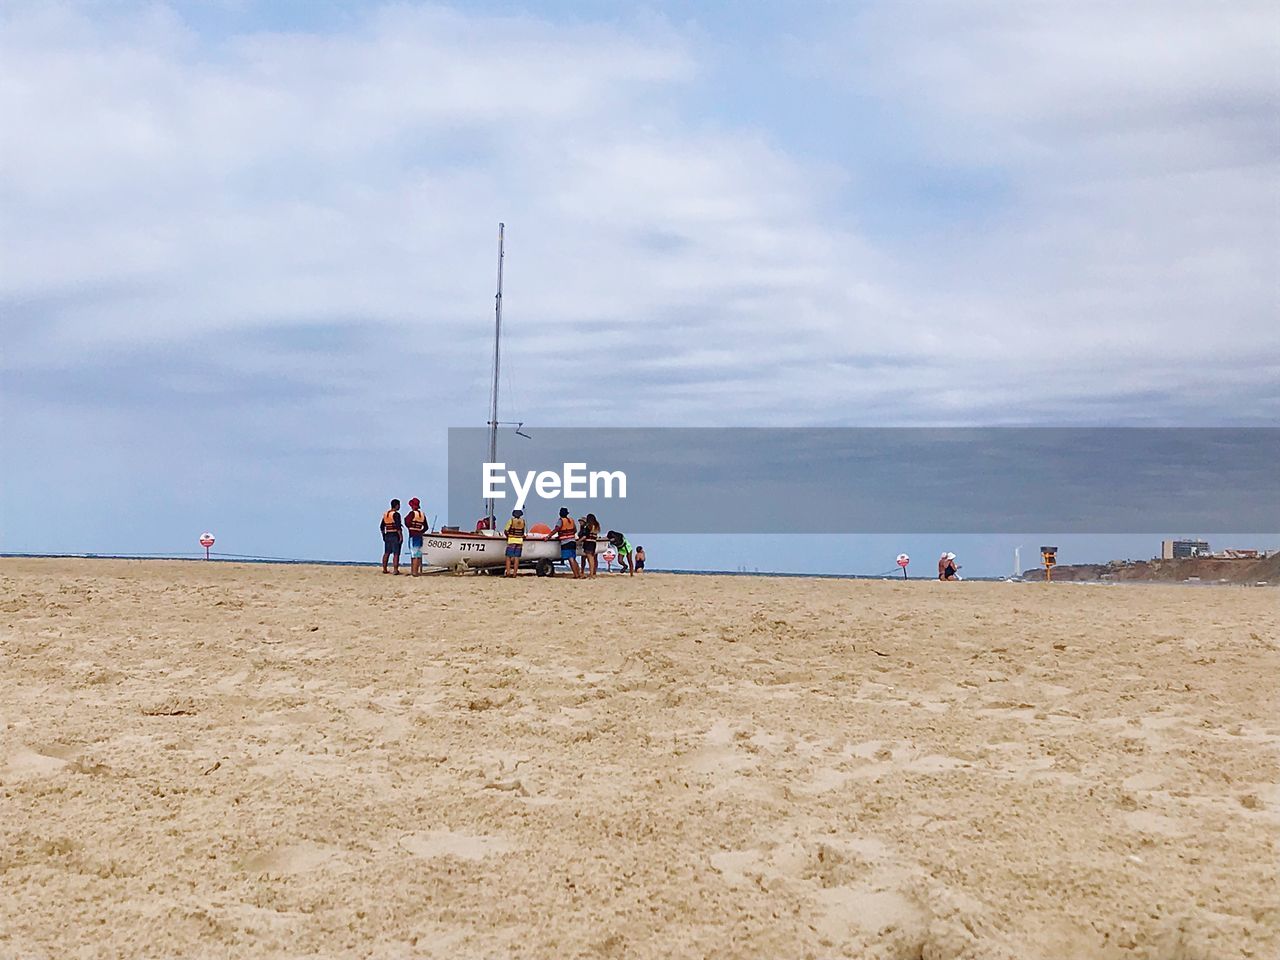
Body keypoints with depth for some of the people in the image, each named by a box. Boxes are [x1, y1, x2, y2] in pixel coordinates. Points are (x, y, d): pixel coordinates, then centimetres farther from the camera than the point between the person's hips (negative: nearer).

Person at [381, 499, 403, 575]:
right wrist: (401, 536, -16)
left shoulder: (385, 514, 11)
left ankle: (384, 569, 18)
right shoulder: (396, 514, -13)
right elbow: (398, 527, -20)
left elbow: (381, 527, 15)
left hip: (387, 535, 7)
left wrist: (384, 536, 23)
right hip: (395, 536, -7)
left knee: (386, 553, 14)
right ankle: (396, 570, -7)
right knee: (396, 554, -5)